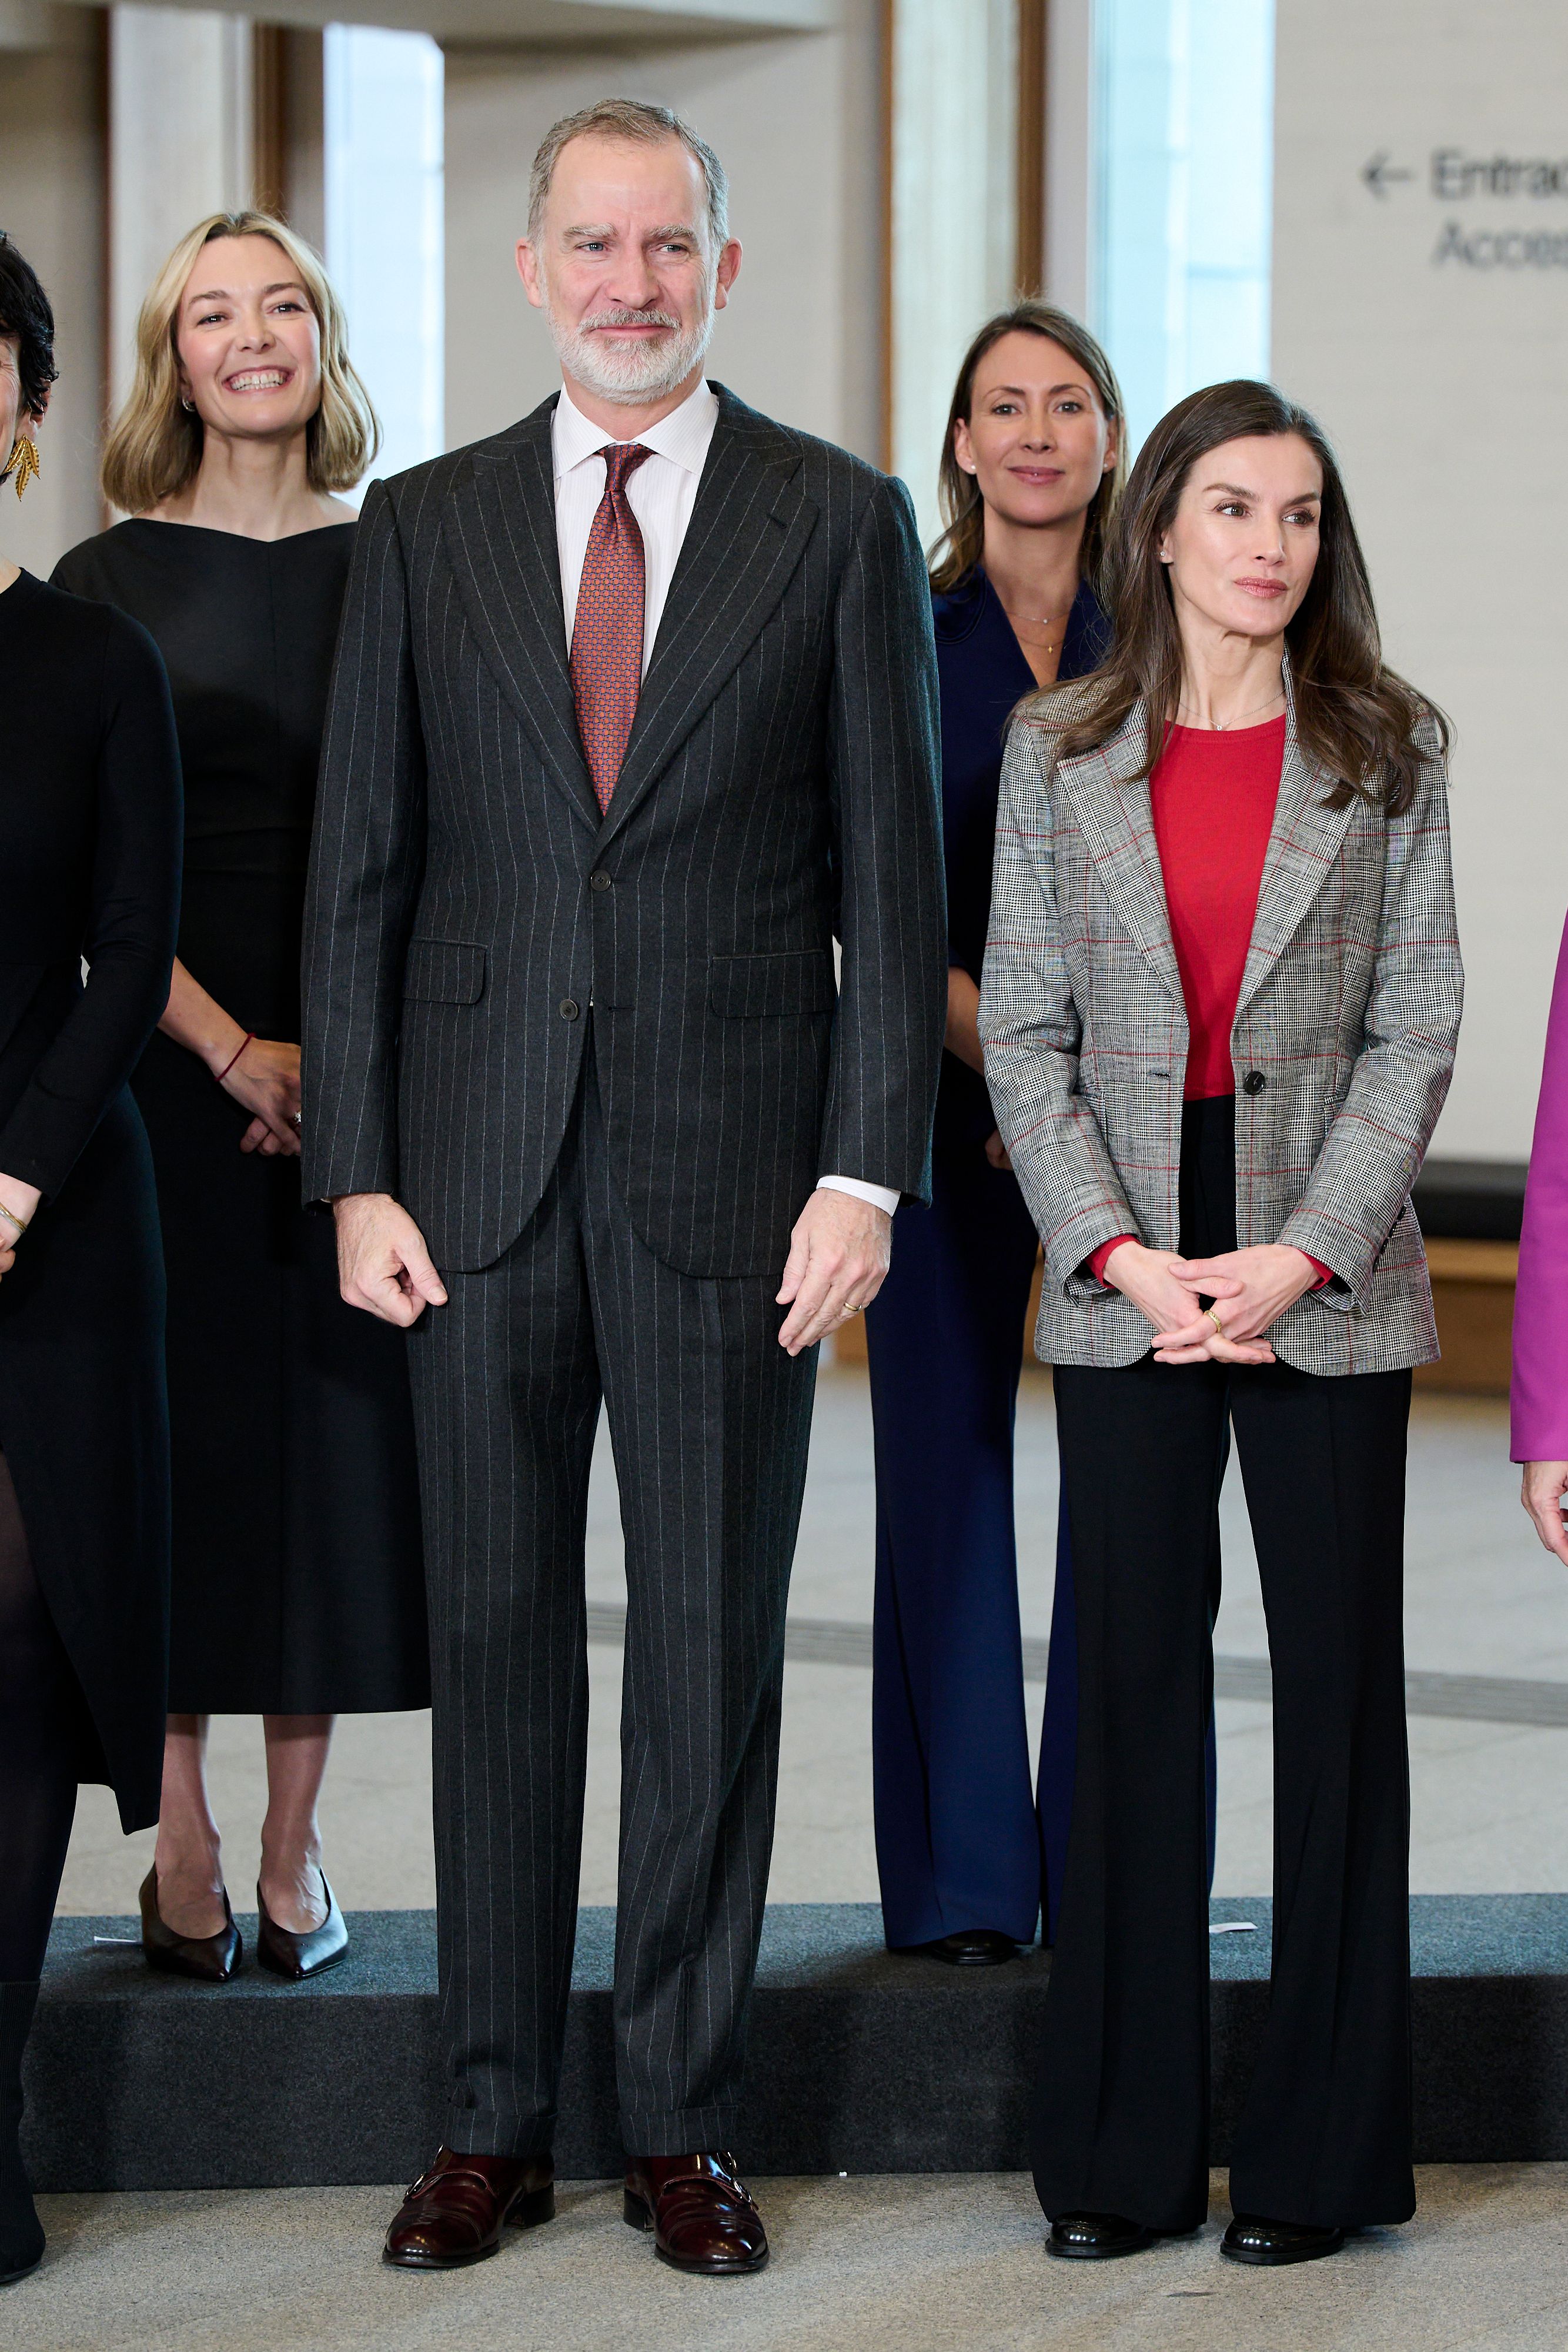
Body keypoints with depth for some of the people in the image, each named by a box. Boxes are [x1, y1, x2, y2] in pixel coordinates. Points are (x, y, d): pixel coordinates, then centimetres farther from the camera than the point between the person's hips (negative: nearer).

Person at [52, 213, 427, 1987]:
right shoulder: (107, 585, 2)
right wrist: (230, 1049, -13)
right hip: (169, 1063, -1)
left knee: (335, 1425, 3)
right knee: (181, 1426, 0)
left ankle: (294, 1849, 12)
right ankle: (181, 1851, 9)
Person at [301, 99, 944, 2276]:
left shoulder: (842, 523, 3)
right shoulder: (426, 528, 8)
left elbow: (893, 873, 0)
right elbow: (360, 870, 7)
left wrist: (866, 1174, -7)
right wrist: (356, 1175, -1)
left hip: (731, 1176, -1)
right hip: (485, 1176, 2)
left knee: (711, 1647, 4)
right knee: (495, 1643, 7)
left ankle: (684, 2120, 14)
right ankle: (494, 2122, 16)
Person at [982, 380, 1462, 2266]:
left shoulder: (1387, 750, 3)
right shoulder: (1059, 752, 5)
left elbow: (1415, 1030, 0)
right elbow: (1024, 1031, 2)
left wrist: (1300, 1256, -11)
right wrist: (1125, 1253, -10)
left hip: (1330, 1278, 0)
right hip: (1123, 1276, 1)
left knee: (1336, 1675, 2)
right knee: (1131, 1681, 3)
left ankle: (1318, 2148, 11)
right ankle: (1123, 2147, 11)